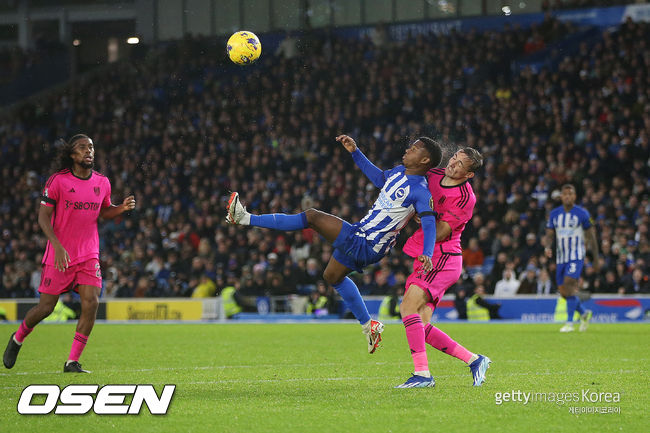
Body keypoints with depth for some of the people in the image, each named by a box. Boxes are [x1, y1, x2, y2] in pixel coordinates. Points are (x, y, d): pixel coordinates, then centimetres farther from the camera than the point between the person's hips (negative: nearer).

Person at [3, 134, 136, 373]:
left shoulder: (102, 183, 5)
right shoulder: (58, 181, -9)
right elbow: (43, 217, -9)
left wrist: (122, 208, 0)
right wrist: (57, 246, -21)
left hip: (89, 255, 4)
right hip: (59, 254, -4)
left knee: (91, 303, -12)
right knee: (46, 307, 1)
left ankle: (72, 362, -4)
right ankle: (17, 339, 31)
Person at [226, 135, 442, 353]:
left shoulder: (420, 191, -19)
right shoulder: (399, 172, 8)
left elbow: (429, 223, -28)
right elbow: (378, 177, 27)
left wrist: (426, 254, -45)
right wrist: (355, 152, 21)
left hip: (366, 246, -10)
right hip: (359, 241, 10)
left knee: (312, 216, -14)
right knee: (332, 276, 30)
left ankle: (246, 219, -7)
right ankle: (368, 326, 33)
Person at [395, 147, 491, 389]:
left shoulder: (465, 198, -14)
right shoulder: (433, 176, 8)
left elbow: (438, 234, -16)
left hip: (442, 258, -8)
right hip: (424, 258, 8)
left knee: (408, 307, -24)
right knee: (421, 327, 0)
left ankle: (422, 373, -26)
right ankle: (473, 360, 10)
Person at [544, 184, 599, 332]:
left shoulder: (582, 213, -4)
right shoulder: (554, 214, 7)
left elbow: (591, 236, 1)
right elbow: (550, 234, 7)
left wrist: (596, 259, 2)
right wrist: (548, 247, -16)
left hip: (576, 256, -5)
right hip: (561, 257, 5)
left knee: (569, 285, -22)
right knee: (563, 292, 5)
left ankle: (569, 323, -18)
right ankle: (584, 313, 30)